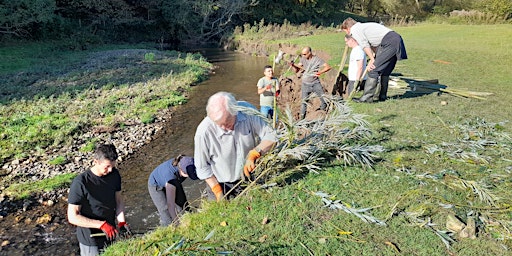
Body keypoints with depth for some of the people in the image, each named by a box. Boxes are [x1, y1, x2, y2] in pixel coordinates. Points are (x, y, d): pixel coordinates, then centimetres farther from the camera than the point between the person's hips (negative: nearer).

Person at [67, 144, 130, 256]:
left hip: (110, 233, 5)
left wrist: (121, 222, -11)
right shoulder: (80, 183, -23)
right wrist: (102, 224, -26)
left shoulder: (114, 174, -8)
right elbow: (72, 217, -19)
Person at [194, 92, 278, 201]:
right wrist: (217, 191, -14)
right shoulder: (204, 131, -27)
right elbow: (202, 167, -14)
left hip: (248, 180, 3)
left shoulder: (248, 116, -20)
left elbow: (271, 136, -14)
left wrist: (254, 154, -29)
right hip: (220, 185, -2)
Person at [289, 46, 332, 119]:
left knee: (324, 99, 2)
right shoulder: (303, 59, 0)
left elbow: (328, 67, -12)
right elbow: (296, 70, 1)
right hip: (306, 84, 1)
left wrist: (320, 72, -27)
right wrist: (293, 65, -20)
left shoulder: (317, 59, -9)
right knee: (304, 102, 1)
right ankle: (302, 119, 10)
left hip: (316, 83, -1)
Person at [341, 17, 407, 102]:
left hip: (389, 43, -10)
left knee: (373, 69, -7)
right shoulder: (364, 26, 28)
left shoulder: (355, 30, 0)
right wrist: (374, 58, 15)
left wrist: (372, 60, 0)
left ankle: (367, 97, -6)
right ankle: (382, 96, 27)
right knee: (385, 71, 18)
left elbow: (365, 46, -7)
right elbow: (373, 45, 22)